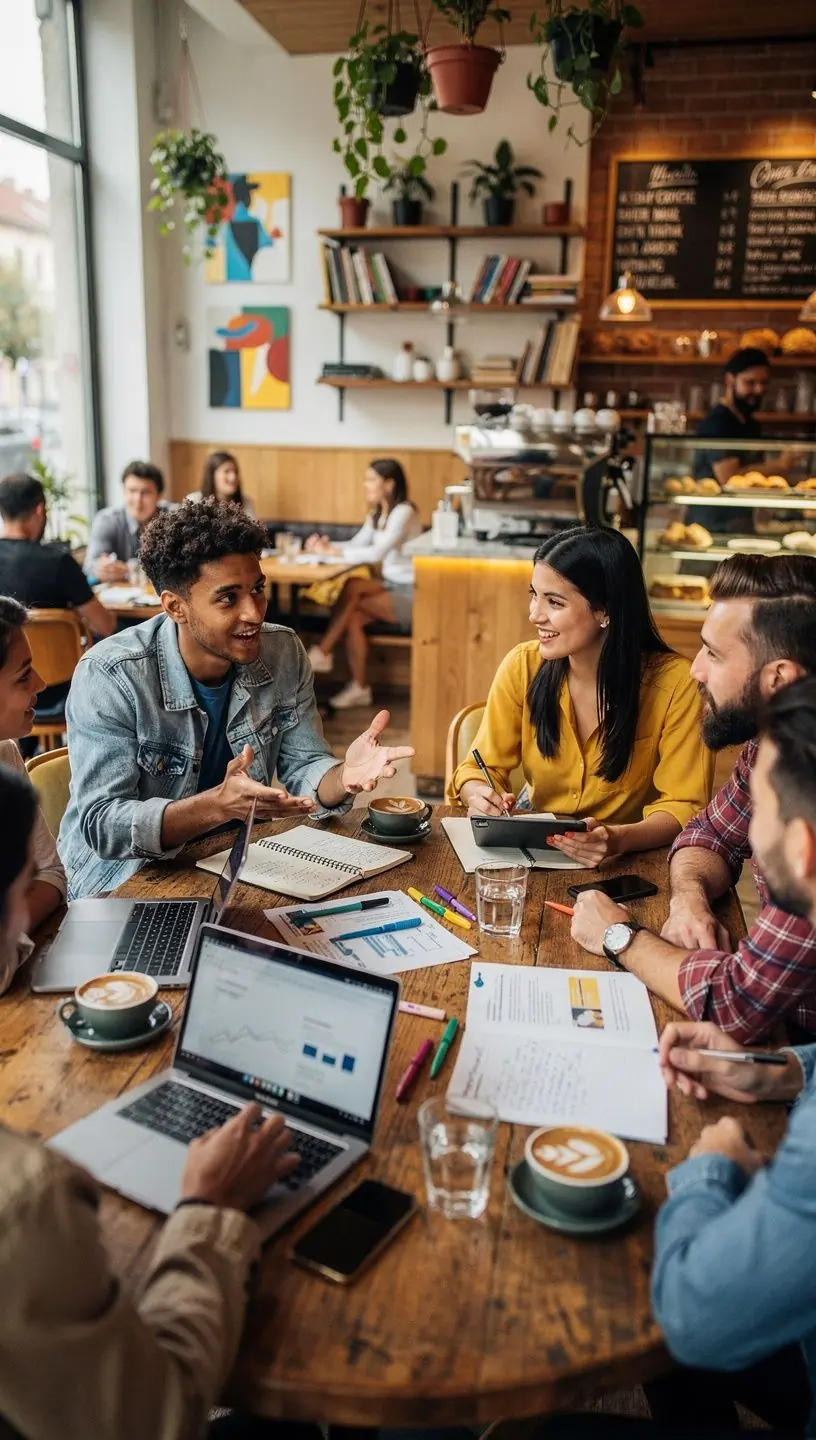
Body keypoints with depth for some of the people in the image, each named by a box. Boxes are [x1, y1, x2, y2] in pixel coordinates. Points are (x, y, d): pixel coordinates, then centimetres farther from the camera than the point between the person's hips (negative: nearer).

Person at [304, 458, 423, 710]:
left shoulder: (403, 512, -16)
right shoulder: (377, 514, 13)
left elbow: (376, 553, -26)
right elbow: (356, 545, 8)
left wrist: (333, 552, -24)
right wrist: (326, 547, -10)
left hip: (411, 595, -8)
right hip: (393, 586, 8)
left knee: (353, 590, -23)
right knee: (353, 617, -17)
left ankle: (322, 654, -10)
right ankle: (359, 688, -13)